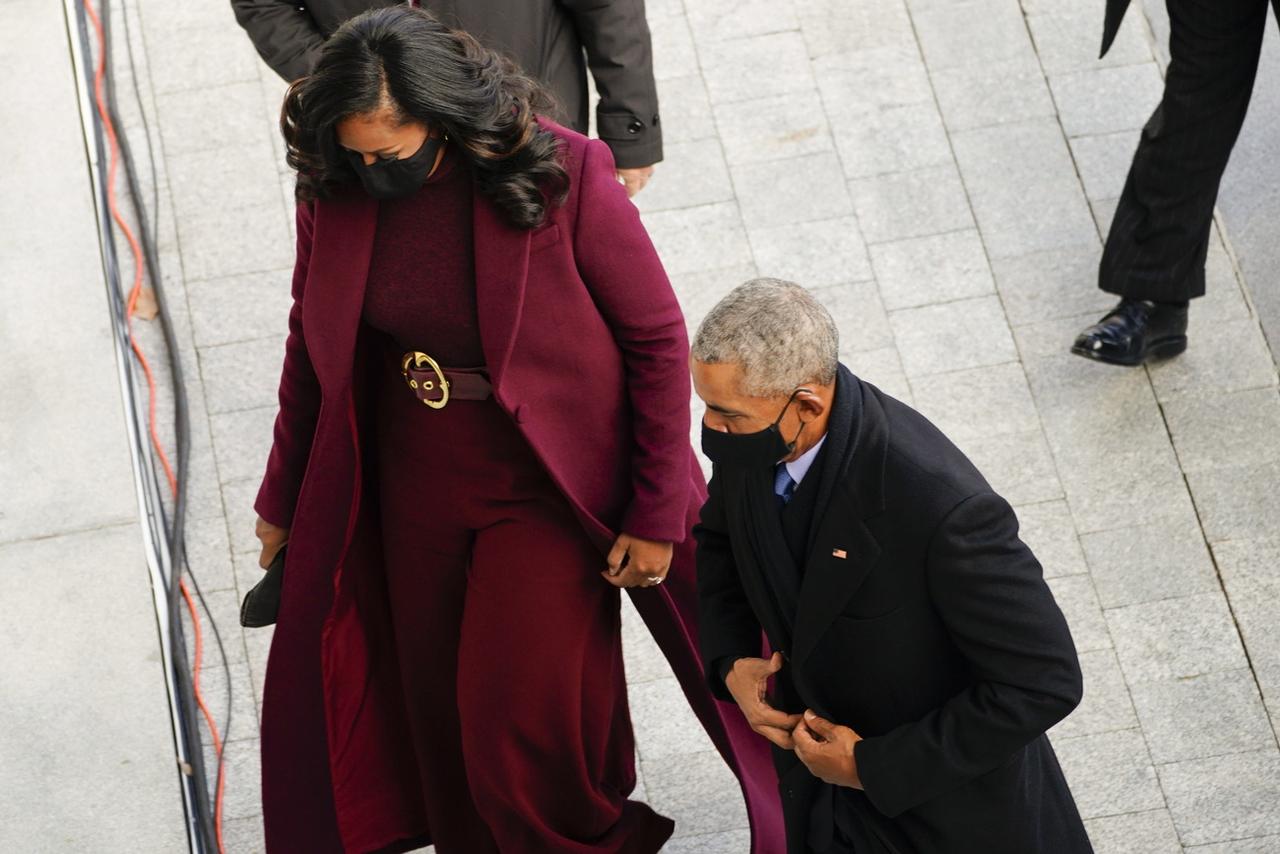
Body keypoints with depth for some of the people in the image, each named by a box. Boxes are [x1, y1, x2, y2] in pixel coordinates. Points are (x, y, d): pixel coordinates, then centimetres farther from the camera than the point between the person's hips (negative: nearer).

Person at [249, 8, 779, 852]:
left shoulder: (565, 175, -24)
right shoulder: (336, 187, -11)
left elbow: (657, 340, -14)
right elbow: (314, 338, 5)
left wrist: (656, 515, -11)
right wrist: (285, 498, 13)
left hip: (546, 494, -4)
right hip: (416, 487, 4)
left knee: (520, 727, 2)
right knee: (441, 718, 18)